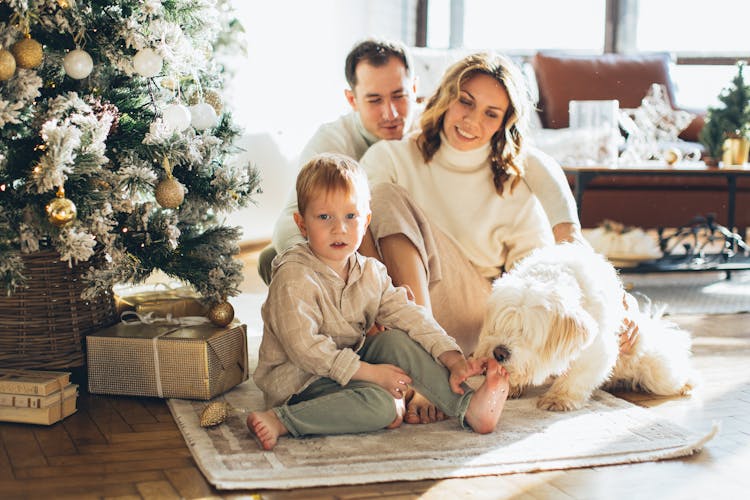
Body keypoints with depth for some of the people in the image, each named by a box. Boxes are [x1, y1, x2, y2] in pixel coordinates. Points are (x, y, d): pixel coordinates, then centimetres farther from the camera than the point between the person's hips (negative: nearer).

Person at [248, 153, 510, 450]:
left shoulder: (370, 273, 2)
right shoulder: (294, 278, -21)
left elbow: (409, 315, -3)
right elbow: (303, 346, -26)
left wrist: (453, 359, -16)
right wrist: (370, 373, -25)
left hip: (350, 364, 7)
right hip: (297, 379, -7)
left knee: (396, 341, -12)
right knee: (379, 404, -28)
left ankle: (467, 406, -13)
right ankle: (280, 421, -28)